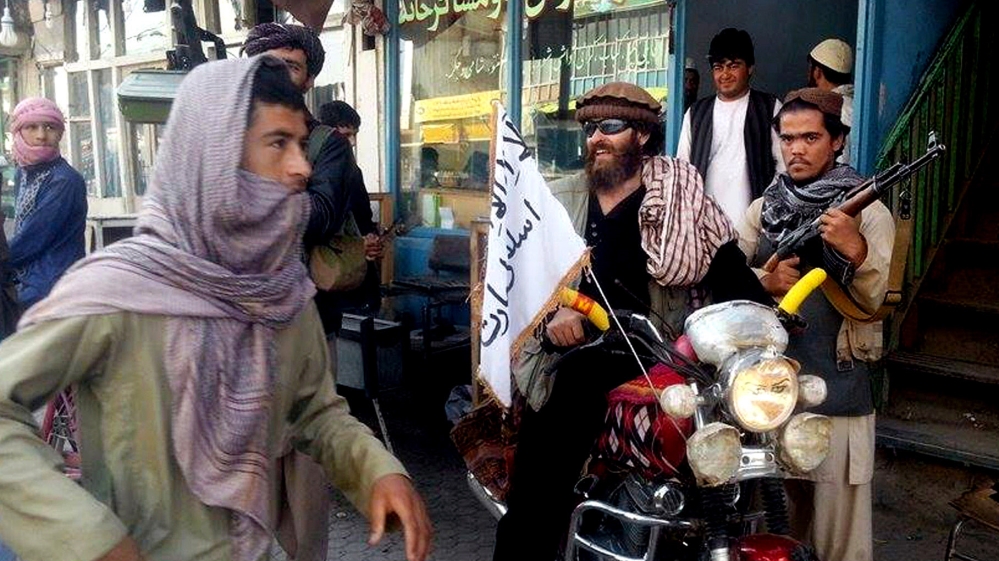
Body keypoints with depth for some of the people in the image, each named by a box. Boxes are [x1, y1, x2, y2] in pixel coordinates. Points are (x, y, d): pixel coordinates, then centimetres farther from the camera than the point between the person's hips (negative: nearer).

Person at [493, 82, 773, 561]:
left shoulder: (682, 202, 3)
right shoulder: (559, 200, 11)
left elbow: (732, 277, -3)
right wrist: (549, 310, -13)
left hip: (657, 376, -2)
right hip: (568, 373, 3)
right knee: (532, 511, 5)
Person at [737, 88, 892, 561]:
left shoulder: (867, 211, 0)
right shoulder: (763, 208, 12)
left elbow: (871, 300, -11)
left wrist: (855, 250, -30)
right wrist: (763, 281, -11)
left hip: (836, 389, -3)